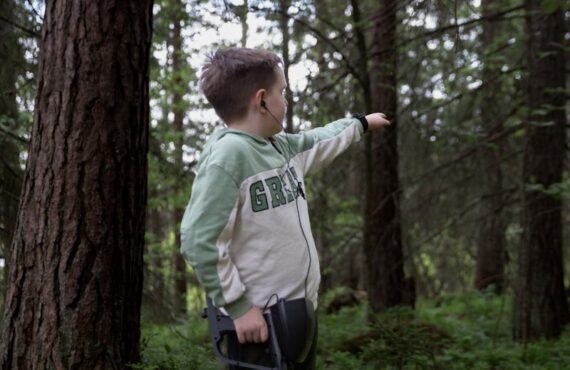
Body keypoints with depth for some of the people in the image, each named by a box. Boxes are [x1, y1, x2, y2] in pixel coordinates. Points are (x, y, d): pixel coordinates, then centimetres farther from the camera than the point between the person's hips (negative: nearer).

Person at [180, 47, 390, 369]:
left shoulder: (281, 147, 8)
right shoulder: (228, 154, -18)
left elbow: (319, 143, 31)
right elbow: (199, 240, -22)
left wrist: (361, 123, 46)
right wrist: (238, 306, -20)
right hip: (259, 323, -9)